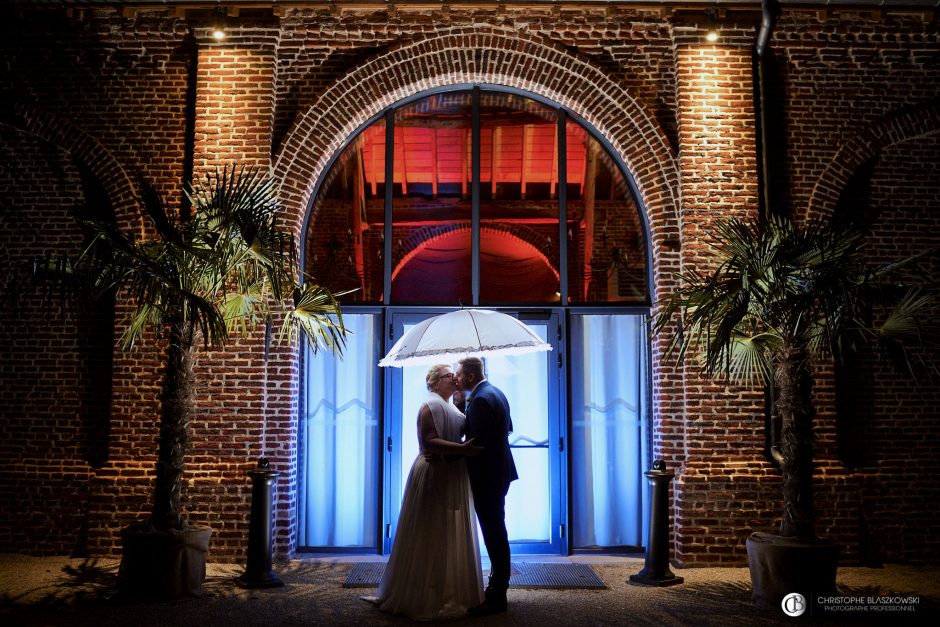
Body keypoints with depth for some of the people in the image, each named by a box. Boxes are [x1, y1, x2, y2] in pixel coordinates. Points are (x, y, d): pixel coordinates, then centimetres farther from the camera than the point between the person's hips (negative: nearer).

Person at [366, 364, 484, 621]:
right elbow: (429, 441, -23)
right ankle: (425, 597, 10)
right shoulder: (431, 406, -13)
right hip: (434, 476, -9)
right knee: (431, 539, -1)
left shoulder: (451, 407, 16)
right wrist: (462, 449, -30)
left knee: (452, 538, 14)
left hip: (453, 478, 9)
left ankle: (453, 593, 25)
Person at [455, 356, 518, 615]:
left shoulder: (480, 399, -21)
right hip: (499, 470, 10)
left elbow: (476, 443, -25)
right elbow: (508, 427, 20)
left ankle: (496, 598, 6)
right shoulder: (495, 392, 11)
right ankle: (498, 588, 28)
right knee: (496, 532, 17)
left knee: (494, 534, -3)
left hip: (487, 475, -10)